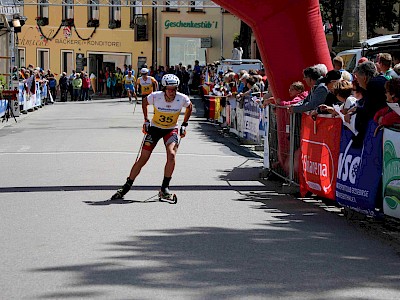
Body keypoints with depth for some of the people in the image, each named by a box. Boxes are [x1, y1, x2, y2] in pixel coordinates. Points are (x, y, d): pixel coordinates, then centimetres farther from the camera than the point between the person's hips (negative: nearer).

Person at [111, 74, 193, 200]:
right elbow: (144, 102, 2)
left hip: (171, 129, 0)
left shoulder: (182, 99, -20)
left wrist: (184, 125, 3)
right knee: (143, 159, -5)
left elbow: (189, 107, 5)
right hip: (155, 128, 0)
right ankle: (126, 187, 7)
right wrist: (146, 121, 0)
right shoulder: (155, 96, -23)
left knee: (171, 155, -25)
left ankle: (165, 188, -13)